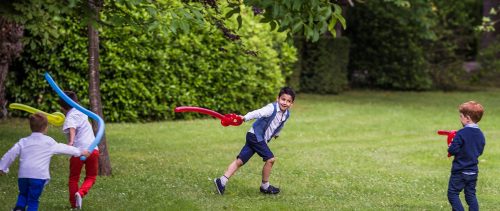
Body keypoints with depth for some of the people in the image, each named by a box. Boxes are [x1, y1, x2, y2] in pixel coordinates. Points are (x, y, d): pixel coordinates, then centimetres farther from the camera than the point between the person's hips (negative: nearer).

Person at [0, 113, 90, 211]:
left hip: (23, 175, 3)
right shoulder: (49, 142, 5)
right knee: (33, 200, 4)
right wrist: (80, 152, 26)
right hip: (39, 176, -3)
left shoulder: (23, 141, 11)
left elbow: (10, 154, 8)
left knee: (23, 194, 24)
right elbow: (64, 148, 14)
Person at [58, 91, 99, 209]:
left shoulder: (70, 117, -2)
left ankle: (74, 204, 13)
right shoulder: (81, 112, 15)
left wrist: (71, 141, -41)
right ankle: (81, 193, -9)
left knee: (73, 178, 15)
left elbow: (72, 128, -25)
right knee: (91, 177, 17)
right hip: (93, 149, 4)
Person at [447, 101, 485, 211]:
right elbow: (480, 151, 13)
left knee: (452, 193, 2)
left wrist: (450, 147, 1)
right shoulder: (480, 134, 4)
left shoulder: (461, 134, -18)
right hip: (473, 171, 7)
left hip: (459, 171, -7)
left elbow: (453, 150, -20)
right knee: (471, 195, 12)